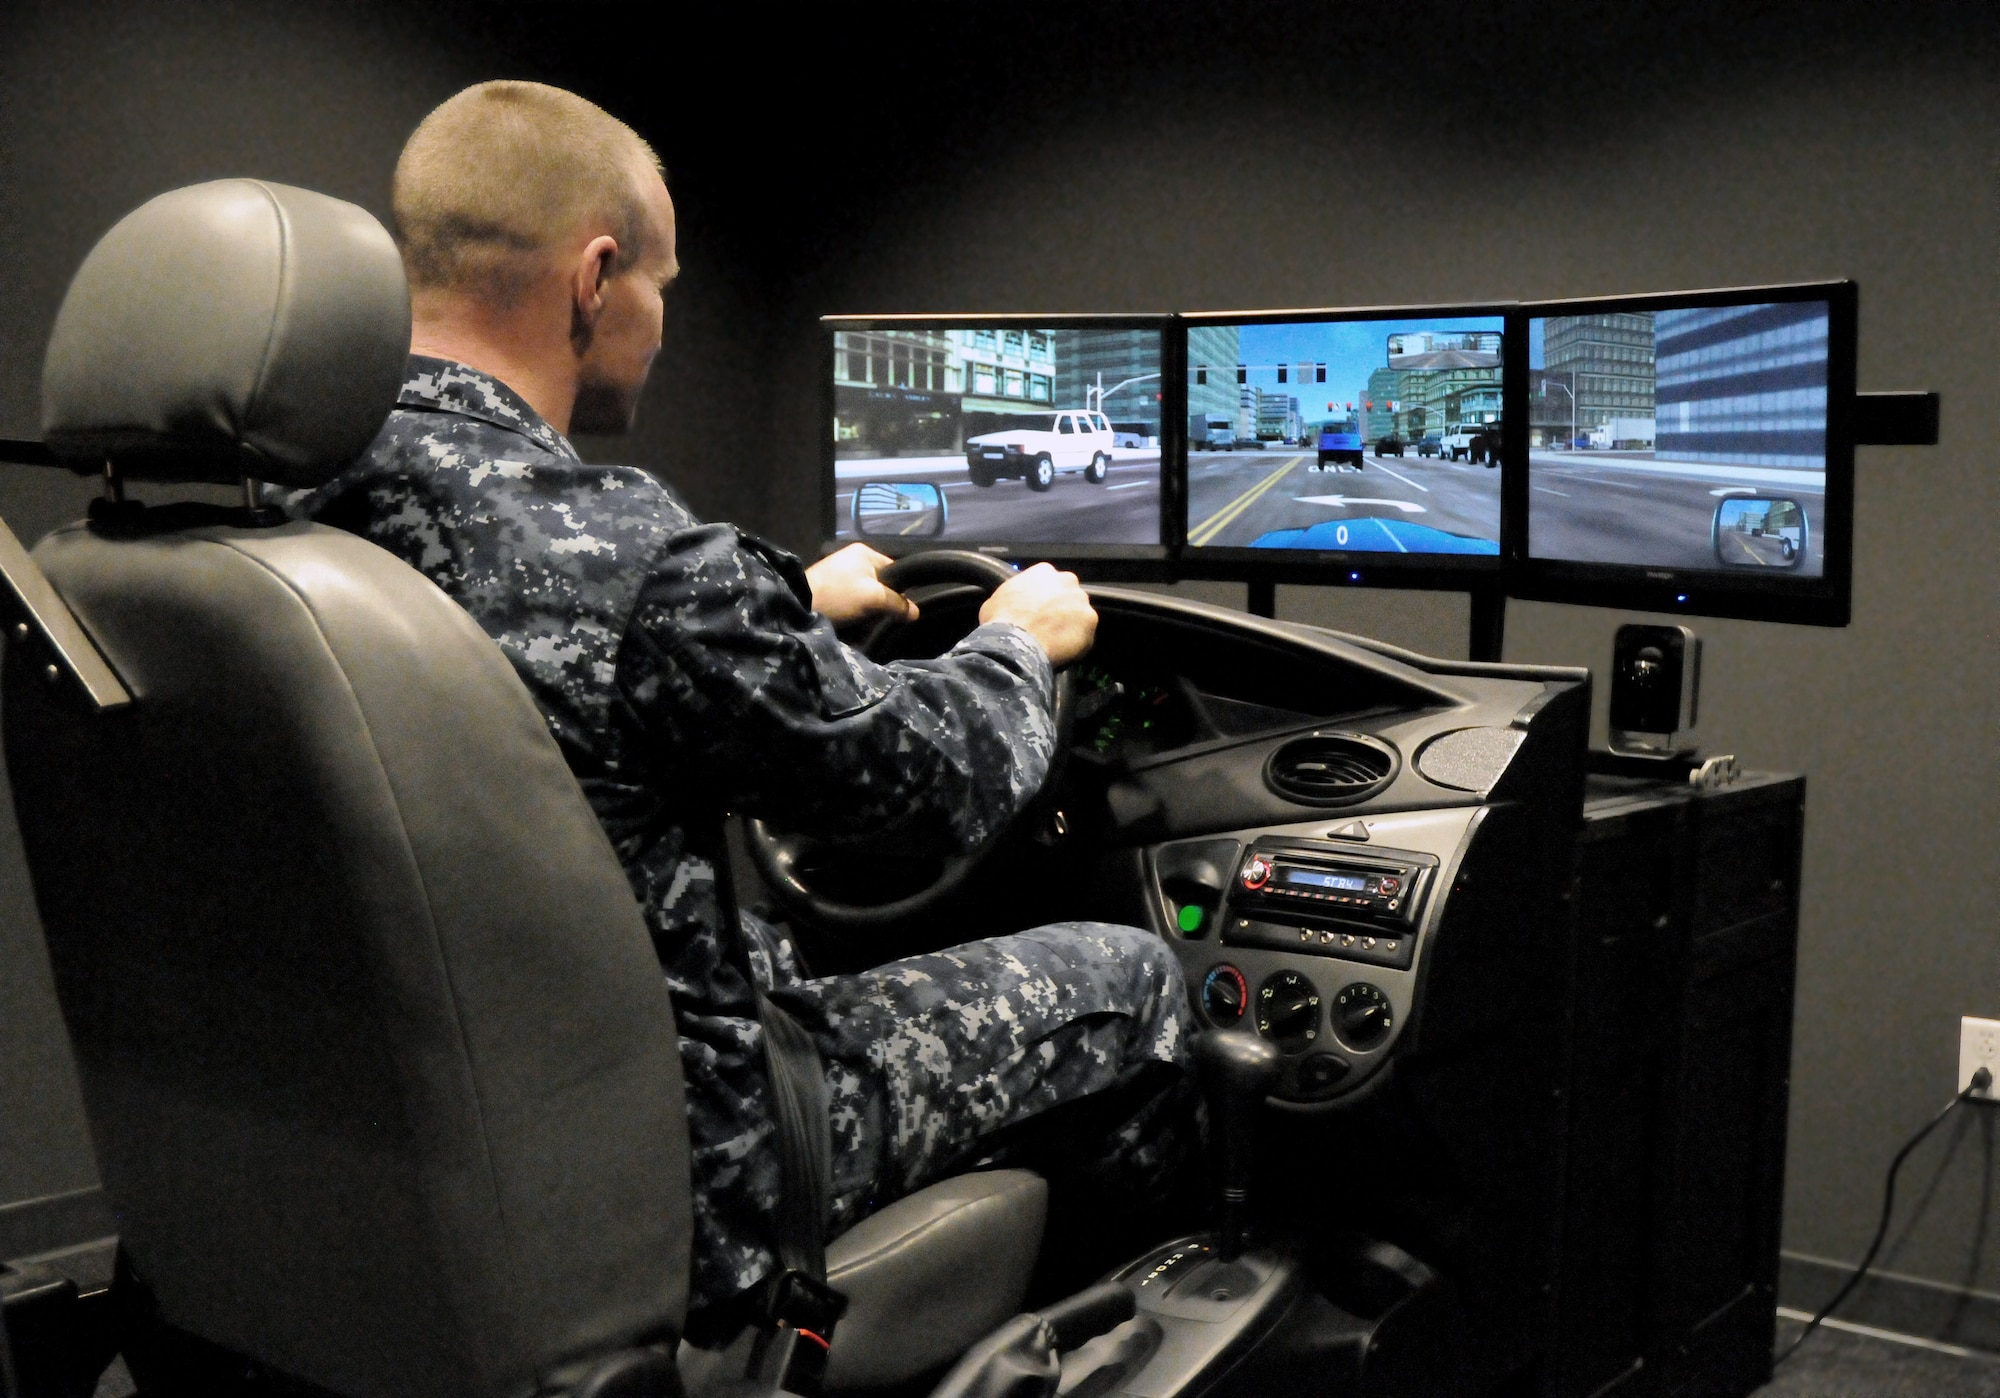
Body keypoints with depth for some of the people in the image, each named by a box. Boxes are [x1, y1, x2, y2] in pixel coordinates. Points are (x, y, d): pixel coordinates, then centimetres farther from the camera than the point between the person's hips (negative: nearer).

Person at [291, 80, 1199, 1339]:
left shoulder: (302, 517, -4)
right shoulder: (618, 551, -29)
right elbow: (940, 782, -15)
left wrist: (792, 602, 27)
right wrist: (1021, 643, 6)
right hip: (672, 1196, -8)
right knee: (1129, 979, 10)